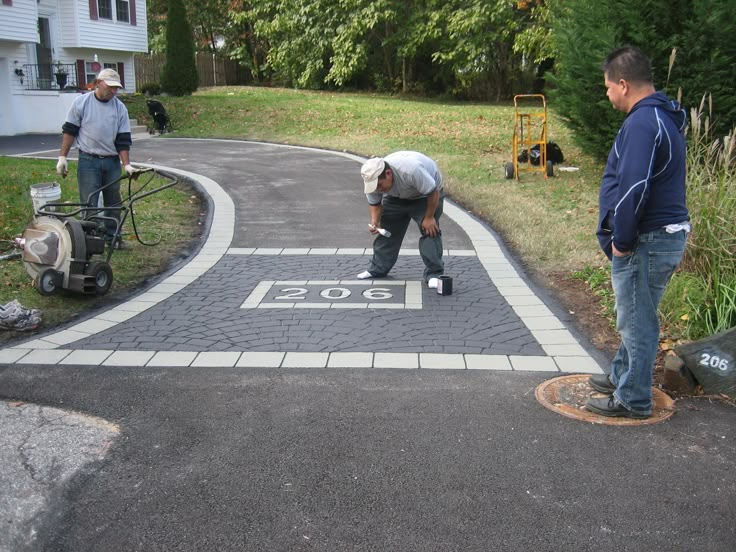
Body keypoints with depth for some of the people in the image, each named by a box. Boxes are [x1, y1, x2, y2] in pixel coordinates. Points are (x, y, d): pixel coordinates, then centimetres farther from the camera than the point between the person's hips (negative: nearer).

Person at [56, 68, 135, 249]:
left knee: (113, 202, 10)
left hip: (112, 161, 3)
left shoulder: (120, 108, 1)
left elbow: (123, 140, -1)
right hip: (88, 161, -3)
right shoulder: (81, 103, -4)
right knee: (89, 204, -1)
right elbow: (70, 131, 2)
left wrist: (127, 165, -11)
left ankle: (113, 237, 21)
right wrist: (62, 157, -3)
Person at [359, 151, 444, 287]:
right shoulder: (373, 179, -25)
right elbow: (374, 203, -8)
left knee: (429, 230, -17)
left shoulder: (412, 170, -44)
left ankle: (434, 274, -12)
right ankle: (377, 269, 12)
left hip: (427, 193, -5)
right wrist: (374, 222, -24)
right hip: (397, 197, 5)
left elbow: (433, 191, -32)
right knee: (386, 230, 2)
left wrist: (429, 218, -25)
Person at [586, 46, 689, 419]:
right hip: (666, 234, 10)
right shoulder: (663, 117, 14)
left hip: (646, 241, -10)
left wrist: (621, 241, -18)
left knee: (637, 322, 2)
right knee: (635, 316, 22)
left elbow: (634, 189, -28)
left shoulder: (642, 123, -20)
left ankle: (633, 400, 15)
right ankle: (622, 377, 38)